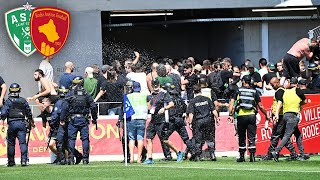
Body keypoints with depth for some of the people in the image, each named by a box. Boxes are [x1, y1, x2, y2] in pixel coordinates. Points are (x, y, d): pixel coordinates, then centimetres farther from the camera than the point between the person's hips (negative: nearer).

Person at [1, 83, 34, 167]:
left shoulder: (8, 101, -4)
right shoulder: (23, 101, 7)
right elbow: (29, 113, 15)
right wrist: (31, 122, 29)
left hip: (12, 124, -2)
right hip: (22, 123, 2)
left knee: (11, 143, 9)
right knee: (22, 142, -1)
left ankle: (11, 161, 15)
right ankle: (24, 160, -14)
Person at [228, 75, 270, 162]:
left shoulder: (238, 90, 6)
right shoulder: (254, 92, 8)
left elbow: (231, 102, -2)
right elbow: (260, 106, 9)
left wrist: (231, 115, -6)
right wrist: (266, 115, 21)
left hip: (241, 116, 0)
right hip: (251, 115, 0)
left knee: (242, 137, 10)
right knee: (251, 137, 1)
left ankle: (242, 156, 13)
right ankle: (252, 156, -9)